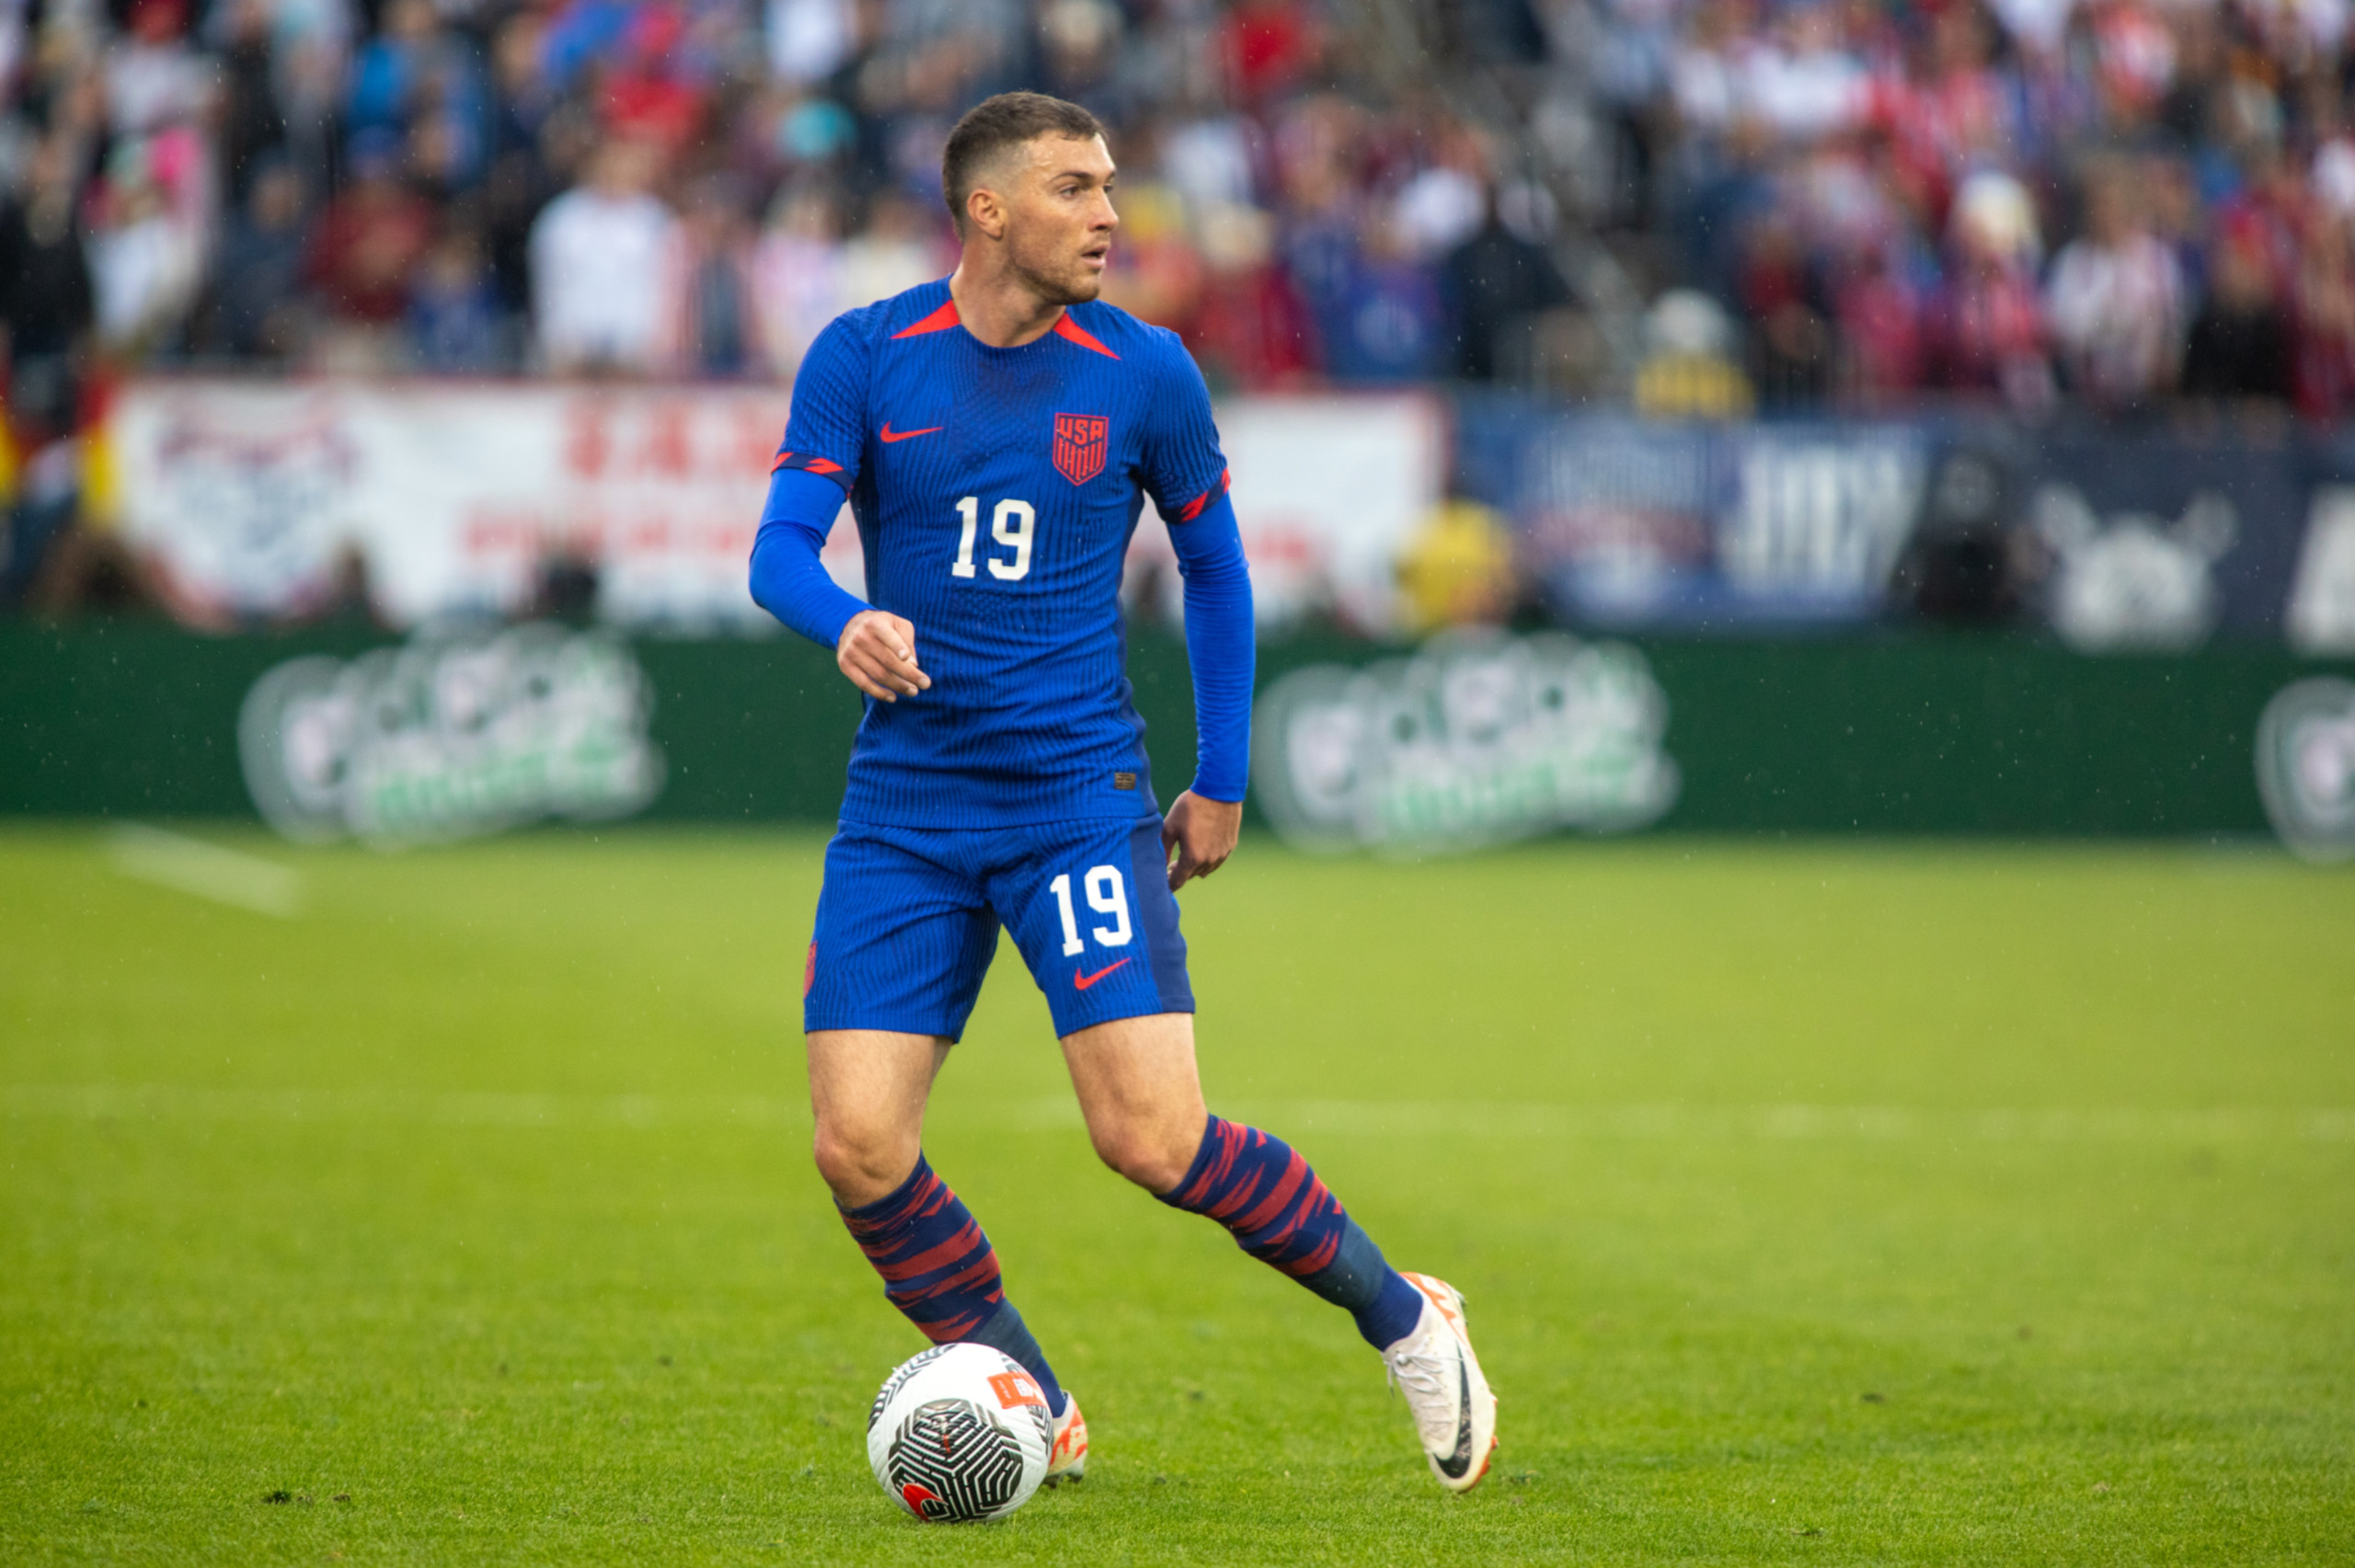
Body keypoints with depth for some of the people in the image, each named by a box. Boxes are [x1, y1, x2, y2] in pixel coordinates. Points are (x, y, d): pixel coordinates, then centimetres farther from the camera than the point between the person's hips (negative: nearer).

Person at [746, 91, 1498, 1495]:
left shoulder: (1145, 373, 0)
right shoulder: (864, 358, 0)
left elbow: (1216, 570, 13)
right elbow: (780, 547, -6)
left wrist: (1224, 781, 12)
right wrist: (845, 623, -29)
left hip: (1080, 793, -2)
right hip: (904, 806, 2)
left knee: (1156, 1140, -14)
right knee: (861, 1150, -9)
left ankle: (1403, 1316, 9)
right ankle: (1035, 1415, 11)